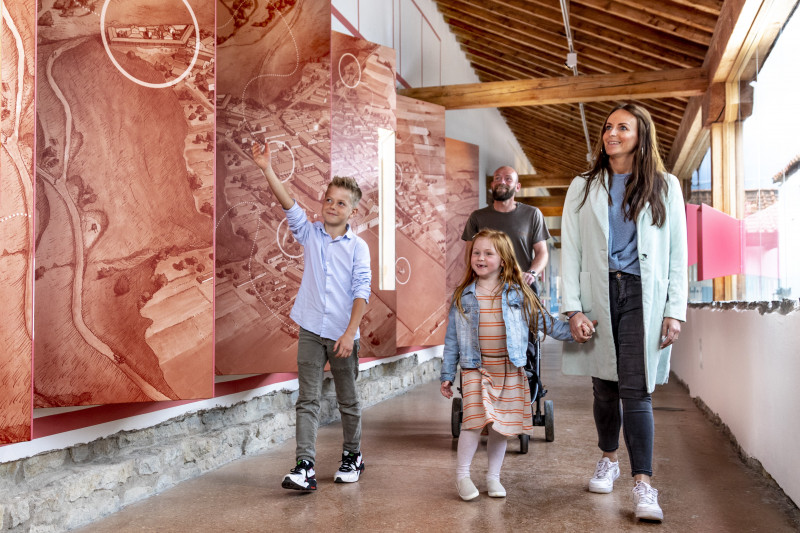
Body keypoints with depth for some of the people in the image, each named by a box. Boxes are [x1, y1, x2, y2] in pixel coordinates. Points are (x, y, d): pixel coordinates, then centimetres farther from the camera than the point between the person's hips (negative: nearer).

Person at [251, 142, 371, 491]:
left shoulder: (358, 247, -3)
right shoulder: (309, 234, 3)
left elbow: (361, 291, -8)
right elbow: (289, 206, -10)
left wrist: (350, 332, -16)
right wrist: (267, 169, -21)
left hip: (342, 334, -1)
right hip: (311, 330, 1)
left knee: (348, 400, 12)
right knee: (308, 400, -1)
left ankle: (352, 456, 30)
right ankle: (305, 467, -1)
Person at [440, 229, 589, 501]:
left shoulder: (517, 294, 3)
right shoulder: (462, 297, 4)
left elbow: (543, 321, 9)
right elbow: (452, 338, 7)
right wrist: (447, 375, 7)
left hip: (510, 370, 1)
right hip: (475, 369, -1)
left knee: (501, 426, 6)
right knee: (475, 419, -14)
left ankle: (493, 476, 24)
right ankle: (462, 475, 4)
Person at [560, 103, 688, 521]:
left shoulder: (665, 186, 10)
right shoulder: (583, 188, 12)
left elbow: (678, 253, 6)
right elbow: (570, 251, 5)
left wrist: (675, 310, -3)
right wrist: (572, 307, -5)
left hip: (642, 297, -1)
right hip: (598, 294, 2)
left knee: (635, 389, -9)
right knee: (604, 387, 7)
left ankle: (642, 484, -5)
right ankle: (608, 460, 28)